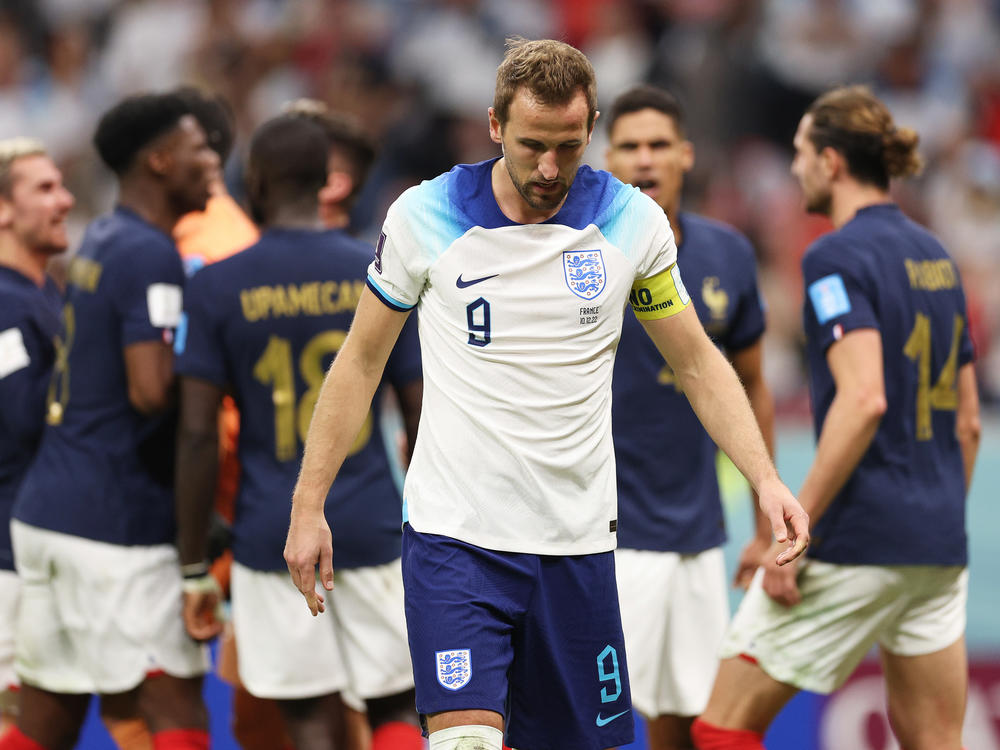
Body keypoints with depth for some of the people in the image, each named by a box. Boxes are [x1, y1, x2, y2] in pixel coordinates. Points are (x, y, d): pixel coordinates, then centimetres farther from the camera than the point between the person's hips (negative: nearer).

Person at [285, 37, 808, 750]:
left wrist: (765, 478, -5)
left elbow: (698, 363, 9)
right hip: (453, 534, -3)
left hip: (576, 543, 3)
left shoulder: (633, 222, 0)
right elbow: (361, 362, 6)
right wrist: (309, 505, 2)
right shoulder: (424, 217, -5)